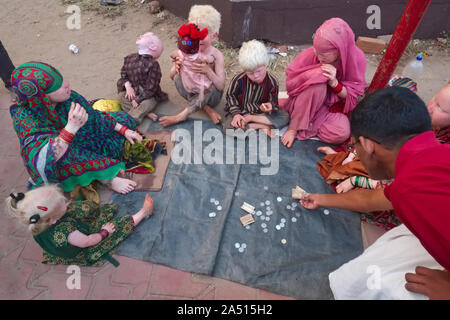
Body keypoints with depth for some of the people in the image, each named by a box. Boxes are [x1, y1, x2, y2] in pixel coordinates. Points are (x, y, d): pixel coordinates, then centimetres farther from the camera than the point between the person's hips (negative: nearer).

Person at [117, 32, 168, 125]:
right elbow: (124, 74, 11)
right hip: (133, 92, 6)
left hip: (149, 96, -5)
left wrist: (137, 99, -19)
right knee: (121, 96, -23)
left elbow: (151, 89, -19)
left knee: (148, 103, -37)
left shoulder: (153, 65, -18)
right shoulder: (129, 58, 1)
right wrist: (128, 86, -10)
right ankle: (145, 113, -28)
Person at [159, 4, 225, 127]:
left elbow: (221, 86, -23)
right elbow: (171, 76, -6)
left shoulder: (217, 56, -16)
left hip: (210, 94, -2)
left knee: (213, 86, -36)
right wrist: (176, 69, -30)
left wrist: (208, 71, -40)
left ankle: (182, 116, -21)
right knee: (178, 78, -24)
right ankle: (206, 108, -16)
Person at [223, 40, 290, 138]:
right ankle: (262, 126, -22)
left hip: (261, 112, 2)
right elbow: (230, 96, -3)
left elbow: (274, 102, -6)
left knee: (285, 117, -21)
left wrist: (270, 106, -31)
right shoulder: (238, 80, -19)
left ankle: (249, 119, -20)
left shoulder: (272, 82, -16)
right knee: (227, 127, -30)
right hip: (241, 111, -1)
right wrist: (236, 114, -15)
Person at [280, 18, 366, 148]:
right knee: (318, 81, -35)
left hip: (334, 105, 1)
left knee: (342, 133, -30)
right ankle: (294, 126, -21)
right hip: (309, 102, -1)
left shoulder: (356, 58, -16)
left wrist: (334, 82, -28)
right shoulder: (312, 53, -19)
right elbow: (290, 81, -12)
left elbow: (355, 96, -11)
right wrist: (316, 74, -26)